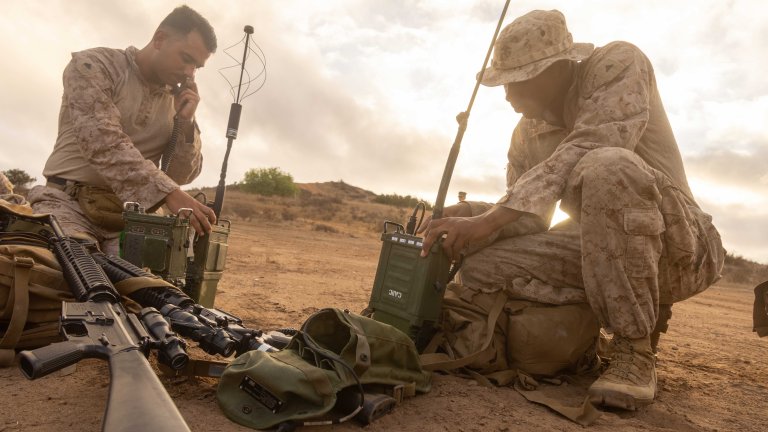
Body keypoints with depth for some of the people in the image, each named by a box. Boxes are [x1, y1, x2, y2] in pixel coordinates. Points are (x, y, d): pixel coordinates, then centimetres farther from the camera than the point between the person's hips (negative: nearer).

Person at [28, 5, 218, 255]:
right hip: (70, 203, -3)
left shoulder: (178, 100, 9)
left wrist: (186, 122, -9)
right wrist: (168, 193, -34)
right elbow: (102, 142, -22)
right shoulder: (92, 66, -5)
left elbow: (181, 176, 7)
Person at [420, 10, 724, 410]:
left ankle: (634, 351, -23)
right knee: (481, 268, -16)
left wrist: (491, 218, -35)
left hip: (678, 246, -4)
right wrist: (471, 213, -18)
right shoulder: (525, 135, 4)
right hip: (601, 250, 5)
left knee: (606, 167, -36)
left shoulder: (619, 63, -12)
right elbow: (528, 218, 2)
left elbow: (585, 149, -29)